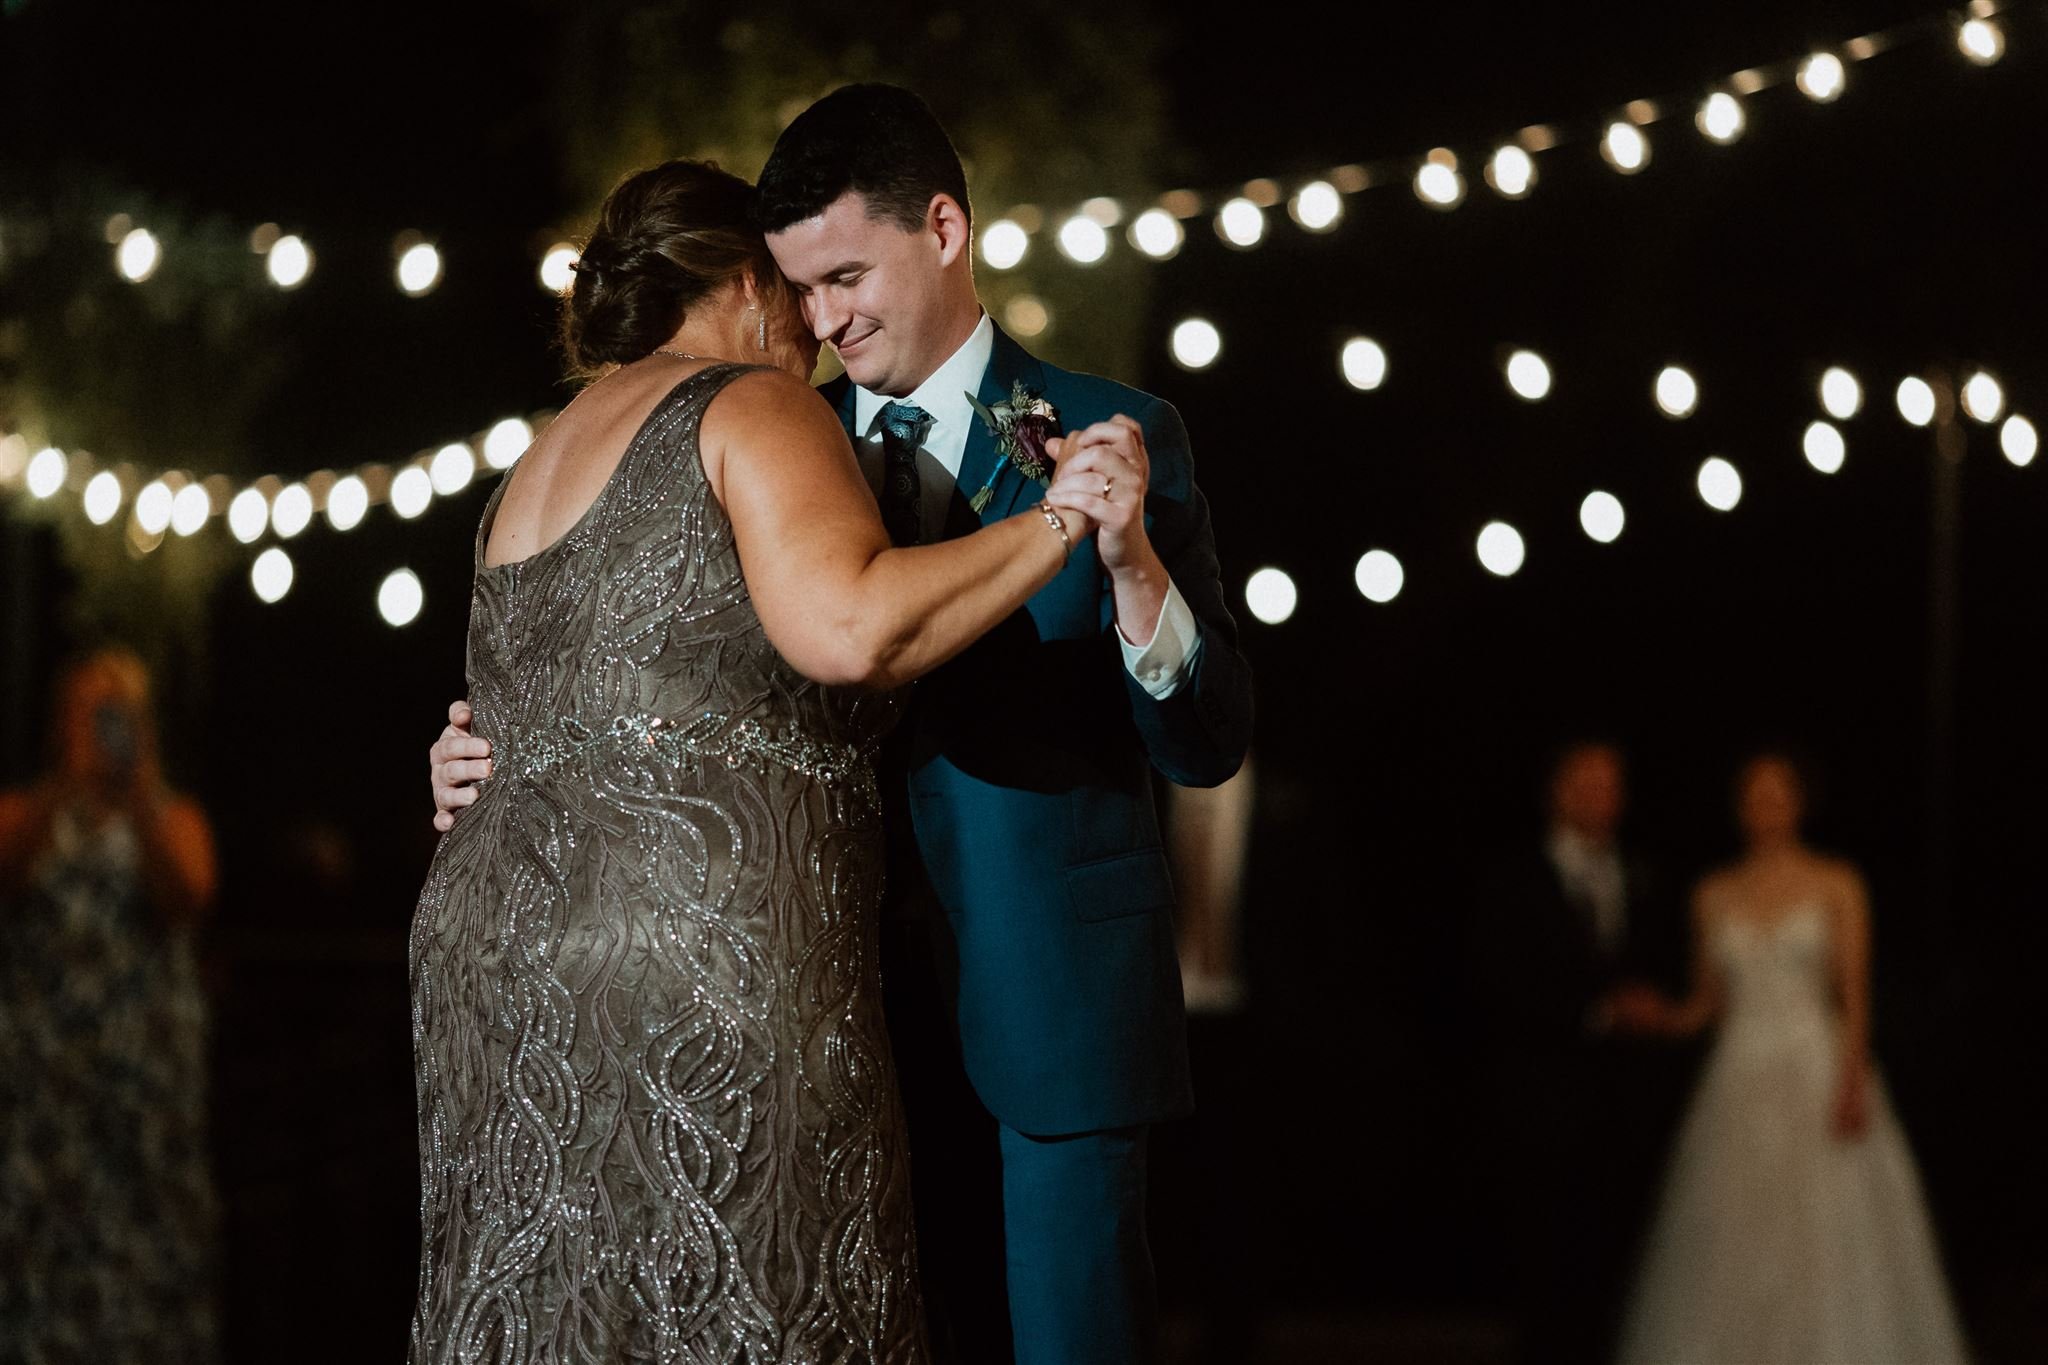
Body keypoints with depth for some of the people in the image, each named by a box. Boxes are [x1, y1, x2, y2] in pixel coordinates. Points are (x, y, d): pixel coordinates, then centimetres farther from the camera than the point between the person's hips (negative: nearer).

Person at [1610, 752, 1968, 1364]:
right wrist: (1660, 1015, -5)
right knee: (1736, 1260, -2)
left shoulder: (1837, 886, 3)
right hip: (1739, 1082, 3)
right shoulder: (1714, 896, 11)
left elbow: (1856, 993, -4)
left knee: (1828, 1251, -7)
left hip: (1819, 1080, -3)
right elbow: (1707, 1004, 15)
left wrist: (1851, 1081, -16)